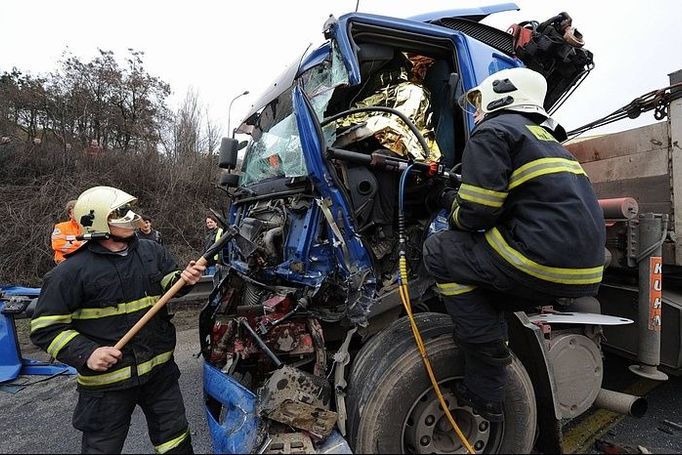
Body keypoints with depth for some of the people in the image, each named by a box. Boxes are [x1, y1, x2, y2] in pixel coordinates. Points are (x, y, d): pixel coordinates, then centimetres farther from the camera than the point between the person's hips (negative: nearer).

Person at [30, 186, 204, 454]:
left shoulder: (152, 252, 0)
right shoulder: (71, 272, -14)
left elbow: (166, 286, 12)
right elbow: (45, 328, -9)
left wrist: (182, 280, -11)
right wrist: (86, 354, -22)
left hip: (160, 369, 4)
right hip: (106, 381, -4)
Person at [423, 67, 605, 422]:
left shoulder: (492, 131, -2)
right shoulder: (544, 138, 27)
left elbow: (476, 214, -12)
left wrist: (453, 204, 11)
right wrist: (456, 199, 26)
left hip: (544, 262, -10)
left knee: (439, 251, 0)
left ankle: (486, 393, 1)